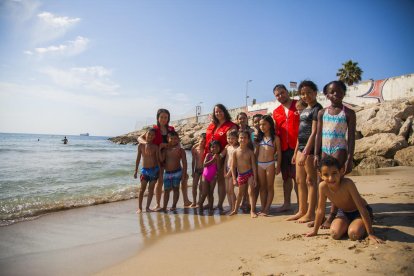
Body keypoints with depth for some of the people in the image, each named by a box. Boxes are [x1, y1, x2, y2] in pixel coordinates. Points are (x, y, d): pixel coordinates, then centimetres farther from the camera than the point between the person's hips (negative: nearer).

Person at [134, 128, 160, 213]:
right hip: (144, 170, 0)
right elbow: (138, 158, 5)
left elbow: (158, 159, 3)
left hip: (154, 169, 1)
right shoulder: (141, 145, 0)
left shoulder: (155, 147, -1)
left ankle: (147, 207, 13)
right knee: (142, 189, -2)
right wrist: (136, 170, 4)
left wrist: (160, 170, -1)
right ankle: (139, 208, 6)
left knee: (151, 189, 5)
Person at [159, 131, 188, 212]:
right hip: (167, 173, 3)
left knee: (175, 188, 4)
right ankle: (164, 207, 14)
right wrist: (159, 150, -12)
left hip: (177, 172, -3)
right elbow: (161, 159, -4)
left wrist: (184, 174, -8)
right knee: (166, 190, 8)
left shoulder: (180, 150, -4)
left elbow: (184, 162, -4)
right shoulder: (165, 149, 5)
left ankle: (174, 205, 13)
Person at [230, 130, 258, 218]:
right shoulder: (235, 152, -5)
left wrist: (255, 178, -9)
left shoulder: (250, 152, -7)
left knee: (251, 192, -7)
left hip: (250, 173, -2)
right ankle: (235, 209, 33)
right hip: (240, 175, 2)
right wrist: (234, 179, -6)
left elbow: (254, 166, -5)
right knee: (240, 193, 16)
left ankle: (252, 211, -1)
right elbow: (233, 166, -3)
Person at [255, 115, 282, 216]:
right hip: (259, 164, 4)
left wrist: (278, 166, -5)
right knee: (262, 187, 9)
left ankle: (267, 208, 6)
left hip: (270, 164, -4)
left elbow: (279, 153, 0)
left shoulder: (275, 138, 0)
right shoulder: (260, 137, 12)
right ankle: (263, 208, 14)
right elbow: (256, 152, 13)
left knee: (270, 187, 2)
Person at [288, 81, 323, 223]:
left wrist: (305, 152, -20)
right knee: (300, 180, 12)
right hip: (301, 147, 9)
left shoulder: (317, 109, -8)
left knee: (311, 180, -2)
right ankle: (302, 211, 21)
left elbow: (314, 132, -16)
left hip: (311, 148, -9)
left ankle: (310, 213, 6)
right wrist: (296, 152, 18)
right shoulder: (304, 110, 17)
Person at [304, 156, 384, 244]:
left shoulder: (347, 183, -35)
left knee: (354, 234, -29)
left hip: (359, 212, -3)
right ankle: (347, 225, 11)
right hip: (343, 212, 4)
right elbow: (320, 210, -8)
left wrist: (371, 234, -32)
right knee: (335, 234, -21)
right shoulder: (323, 187, -22)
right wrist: (315, 231, 0)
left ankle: (363, 228, 6)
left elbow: (362, 208, -31)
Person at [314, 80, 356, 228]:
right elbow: (319, 134, 9)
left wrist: (349, 159, -10)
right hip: (325, 150, 4)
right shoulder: (322, 112, 9)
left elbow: (351, 137, -3)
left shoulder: (348, 113, 0)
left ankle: (331, 217, 1)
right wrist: (316, 155, 2)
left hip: (339, 150, -4)